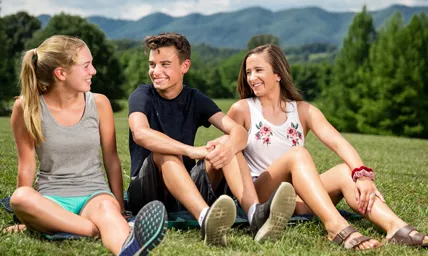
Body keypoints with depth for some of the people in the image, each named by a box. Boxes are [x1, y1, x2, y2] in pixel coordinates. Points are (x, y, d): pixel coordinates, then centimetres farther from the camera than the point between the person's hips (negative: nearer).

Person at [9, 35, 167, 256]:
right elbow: (26, 166, 1)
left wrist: (119, 211, 5)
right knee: (20, 197, -36)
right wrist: (28, 214, 3)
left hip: (93, 194, 0)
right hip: (51, 199, 0)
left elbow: (111, 159, 6)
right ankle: (108, 232, -41)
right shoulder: (27, 107, -5)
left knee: (106, 208, -37)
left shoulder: (99, 103, -1)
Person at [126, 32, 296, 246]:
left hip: (189, 188, 3)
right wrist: (190, 151, -41)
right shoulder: (142, 96, -4)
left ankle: (255, 214, -43)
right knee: (164, 151, -32)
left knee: (226, 143, -17)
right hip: (147, 193, -3)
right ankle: (205, 218, -59)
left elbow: (239, 131, -10)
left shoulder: (196, 99, 5)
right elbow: (140, 134, -28)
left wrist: (229, 146, -35)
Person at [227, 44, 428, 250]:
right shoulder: (242, 110, 3)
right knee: (296, 154, -30)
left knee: (346, 171, -23)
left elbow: (338, 143, -8)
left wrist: (362, 175, -25)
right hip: (259, 195, -3)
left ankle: (396, 227, -48)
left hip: (299, 198, 3)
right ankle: (337, 226, -52)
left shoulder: (303, 110, 8)